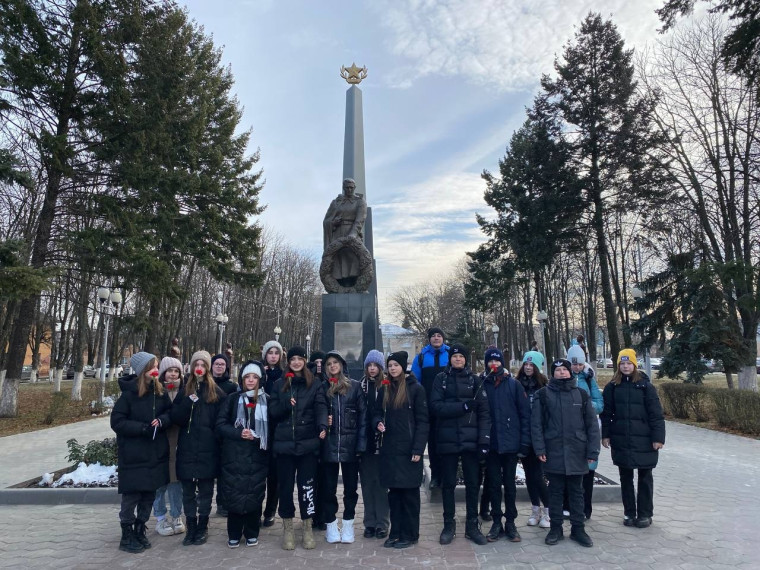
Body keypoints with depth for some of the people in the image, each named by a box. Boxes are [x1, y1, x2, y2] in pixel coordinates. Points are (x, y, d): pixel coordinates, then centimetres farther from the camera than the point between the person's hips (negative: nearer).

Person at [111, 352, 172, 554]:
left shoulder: (160, 392, 2)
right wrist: (142, 428, -21)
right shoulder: (129, 393, -12)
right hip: (133, 455, -5)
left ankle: (140, 531, 30)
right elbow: (117, 422, -12)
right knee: (131, 496, 5)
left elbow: (171, 412, 7)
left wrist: (161, 421, -14)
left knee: (149, 495, 13)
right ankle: (127, 536, 21)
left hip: (156, 453, 5)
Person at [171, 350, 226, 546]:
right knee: (188, 490, 9)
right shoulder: (184, 390, 8)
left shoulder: (216, 391, 1)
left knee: (205, 489, 8)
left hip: (207, 449, -2)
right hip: (187, 449, 2)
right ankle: (191, 528, 22)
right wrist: (188, 403, -16)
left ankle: (202, 527, 21)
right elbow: (175, 417, -1)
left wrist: (216, 440, -10)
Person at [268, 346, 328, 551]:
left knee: (306, 485, 5)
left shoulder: (314, 384, 5)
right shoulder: (279, 384, 9)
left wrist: (323, 426, -25)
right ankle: (287, 528, 25)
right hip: (285, 442, 1)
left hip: (307, 442, -1)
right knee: (285, 486, 8)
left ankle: (307, 528, 21)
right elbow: (273, 411, 5)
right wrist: (286, 404, -15)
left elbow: (321, 408, -6)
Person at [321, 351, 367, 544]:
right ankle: (331, 524, 24)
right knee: (329, 486, 8)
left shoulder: (354, 386, 2)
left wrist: (361, 443, -7)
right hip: (329, 444, 1)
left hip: (350, 443, -1)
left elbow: (363, 415, 0)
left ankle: (348, 524, 25)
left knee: (351, 485, 9)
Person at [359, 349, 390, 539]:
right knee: (367, 482, 10)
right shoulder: (361, 386, 7)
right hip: (365, 440, 3)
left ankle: (382, 523, 15)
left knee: (381, 482, 4)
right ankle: (370, 523, 20)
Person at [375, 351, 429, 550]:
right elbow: (378, 413, 17)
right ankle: (396, 532, 23)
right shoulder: (384, 389, 10)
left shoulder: (416, 388, -6)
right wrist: (378, 423, -7)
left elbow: (422, 421, -8)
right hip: (389, 448, 5)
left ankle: (409, 535, 16)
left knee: (409, 492, 4)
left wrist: (418, 449, -14)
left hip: (408, 449, -5)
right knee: (393, 491, 11)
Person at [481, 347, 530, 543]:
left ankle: (510, 522, 24)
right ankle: (496, 522, 23)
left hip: (510, 443, -1)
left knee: (509, 484, 10)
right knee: (494, 484, 10)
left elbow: (525, 414, -2)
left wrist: (524, 442, -6)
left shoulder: (514, 384, -1)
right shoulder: (482, 385, 0)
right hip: (490, 444, 1)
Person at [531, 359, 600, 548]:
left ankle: (578, 528, 24)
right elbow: (536, 423, -2)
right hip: (553, 452, -1)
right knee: (555, 491, 8)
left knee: (577, 491, 11)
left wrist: (593, 450, -2)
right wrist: (539, 448, -9)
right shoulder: (543, 394, 0)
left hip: (577, 452, 1)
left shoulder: (581, 394, 4)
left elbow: (592, 424, 4)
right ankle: (556, 528, 20)